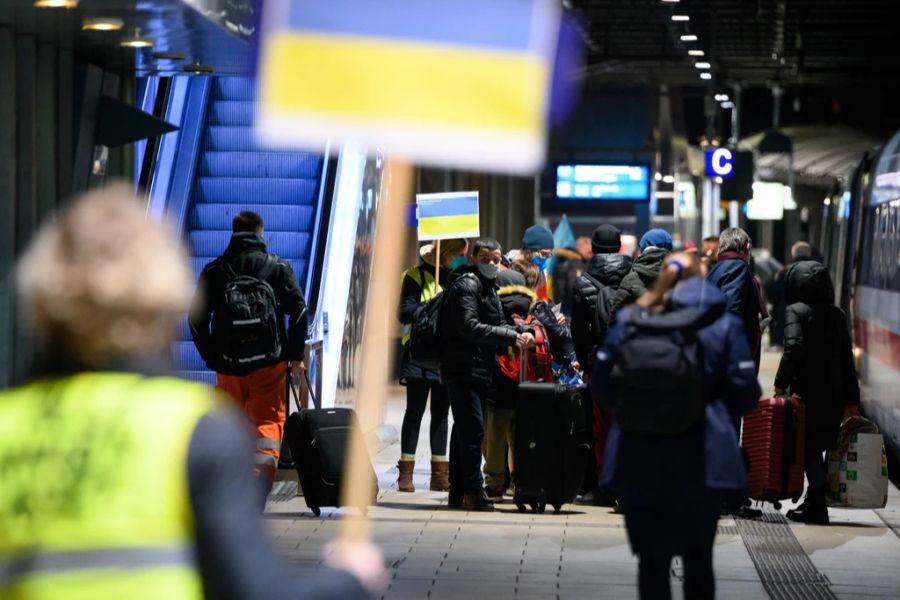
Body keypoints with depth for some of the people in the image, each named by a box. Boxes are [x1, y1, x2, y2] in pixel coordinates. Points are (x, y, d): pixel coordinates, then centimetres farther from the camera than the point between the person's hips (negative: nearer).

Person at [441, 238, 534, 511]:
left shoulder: (487, 286, 20)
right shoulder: (467, 285, -11)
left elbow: (494, 326, 21)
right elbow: (469, 327, -22)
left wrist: (518, 334, 1)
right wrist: (511, 336, -22)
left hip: (479, 371, 10)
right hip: (463, 369, -10)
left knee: (465, 429, 13)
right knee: (473, 429, -13)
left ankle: (458, 492, 18)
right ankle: (473, 491, -12)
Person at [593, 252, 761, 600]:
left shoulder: (629, 320, 3)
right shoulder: (723, 324, 0)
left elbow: (601, 388, 6)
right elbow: (745, 396, -3)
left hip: (639, 460, 1)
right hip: (701, 461, 0)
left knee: (652, 559, 7)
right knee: (698, 558, 12)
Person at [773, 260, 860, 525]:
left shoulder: (795, 311, -7)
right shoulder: (838, 315, 10)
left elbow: (794, 347, -22)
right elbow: (847, 359, 11)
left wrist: (781, 383, -17)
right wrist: (851, 399, 14)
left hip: (806, 391, -5)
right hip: (834, 395, 5)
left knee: (808, 447, 0)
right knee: (818, 446, 15)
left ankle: (817, 506, -3)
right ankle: (814, 500, 20)